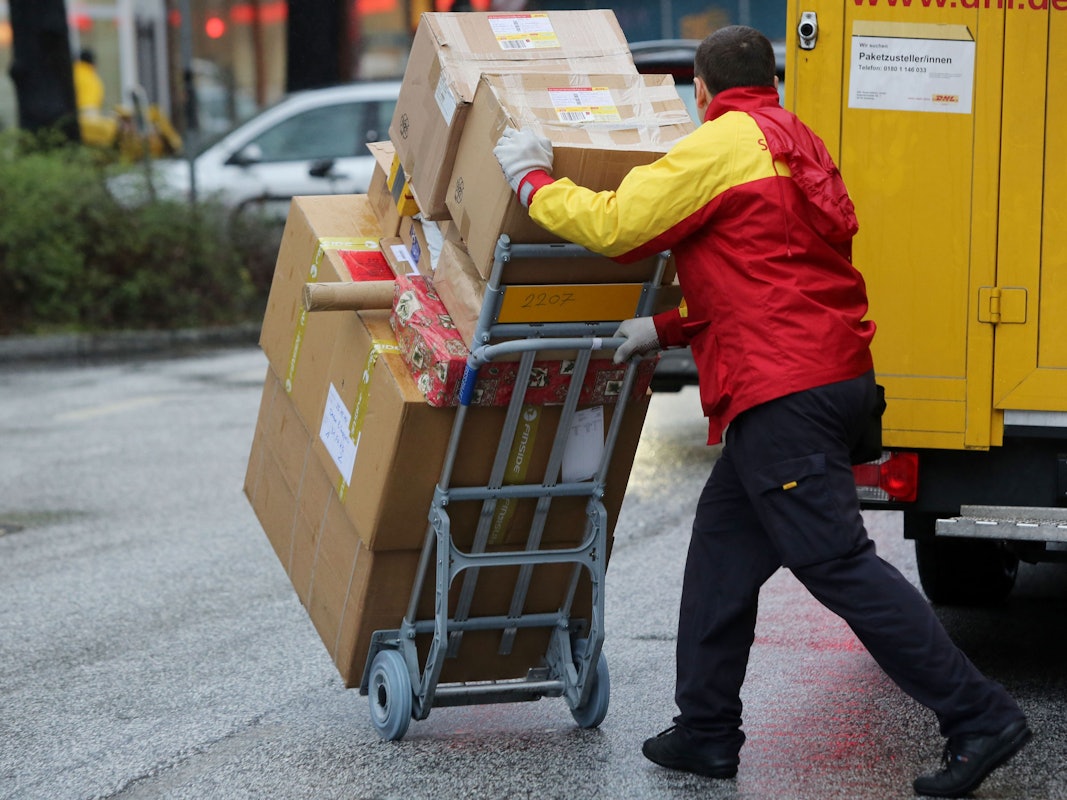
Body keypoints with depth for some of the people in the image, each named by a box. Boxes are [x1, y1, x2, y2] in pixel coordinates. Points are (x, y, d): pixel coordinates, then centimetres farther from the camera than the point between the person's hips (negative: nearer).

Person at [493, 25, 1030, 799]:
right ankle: (707, 730, 21)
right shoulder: (797, 144, 21)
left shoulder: (724, 144, -8)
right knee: (724, 539, 16)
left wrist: (534, 181, 7)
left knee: (838, 562, -9)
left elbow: (616, 225, -9)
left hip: (787, 392, -10)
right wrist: (663, 330, 19)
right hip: (837, 378, 10)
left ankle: (980, 715, -11)